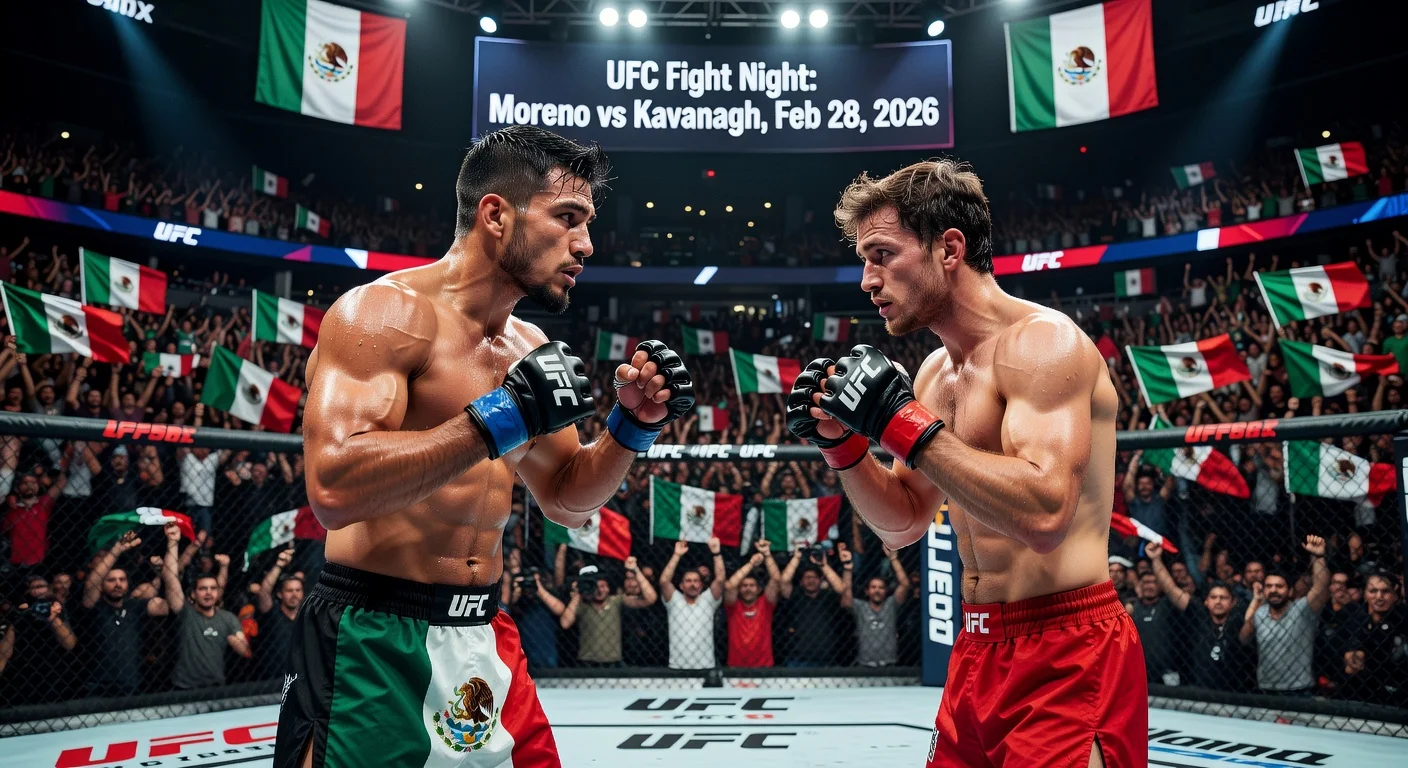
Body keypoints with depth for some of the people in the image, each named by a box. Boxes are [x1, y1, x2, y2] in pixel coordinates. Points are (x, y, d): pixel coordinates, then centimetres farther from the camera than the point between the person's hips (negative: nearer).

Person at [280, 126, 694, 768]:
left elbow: (567, 503, 16)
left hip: (484, 638, 7)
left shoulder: (530, 348, 8)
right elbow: (333, 488, -26)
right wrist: (496, 419, -25)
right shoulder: (386, 312, -13)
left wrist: (630, 426, 0)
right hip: (374, 643, -7)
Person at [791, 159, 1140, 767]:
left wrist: (902, 422, -25)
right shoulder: (935, 371, 9)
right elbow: (902, 525, 16)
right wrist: (842, 444, 0)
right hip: (979, 649, 8)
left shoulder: (1042, 340, -15)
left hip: (1068, 654, -8)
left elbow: (1044, 515, -30)